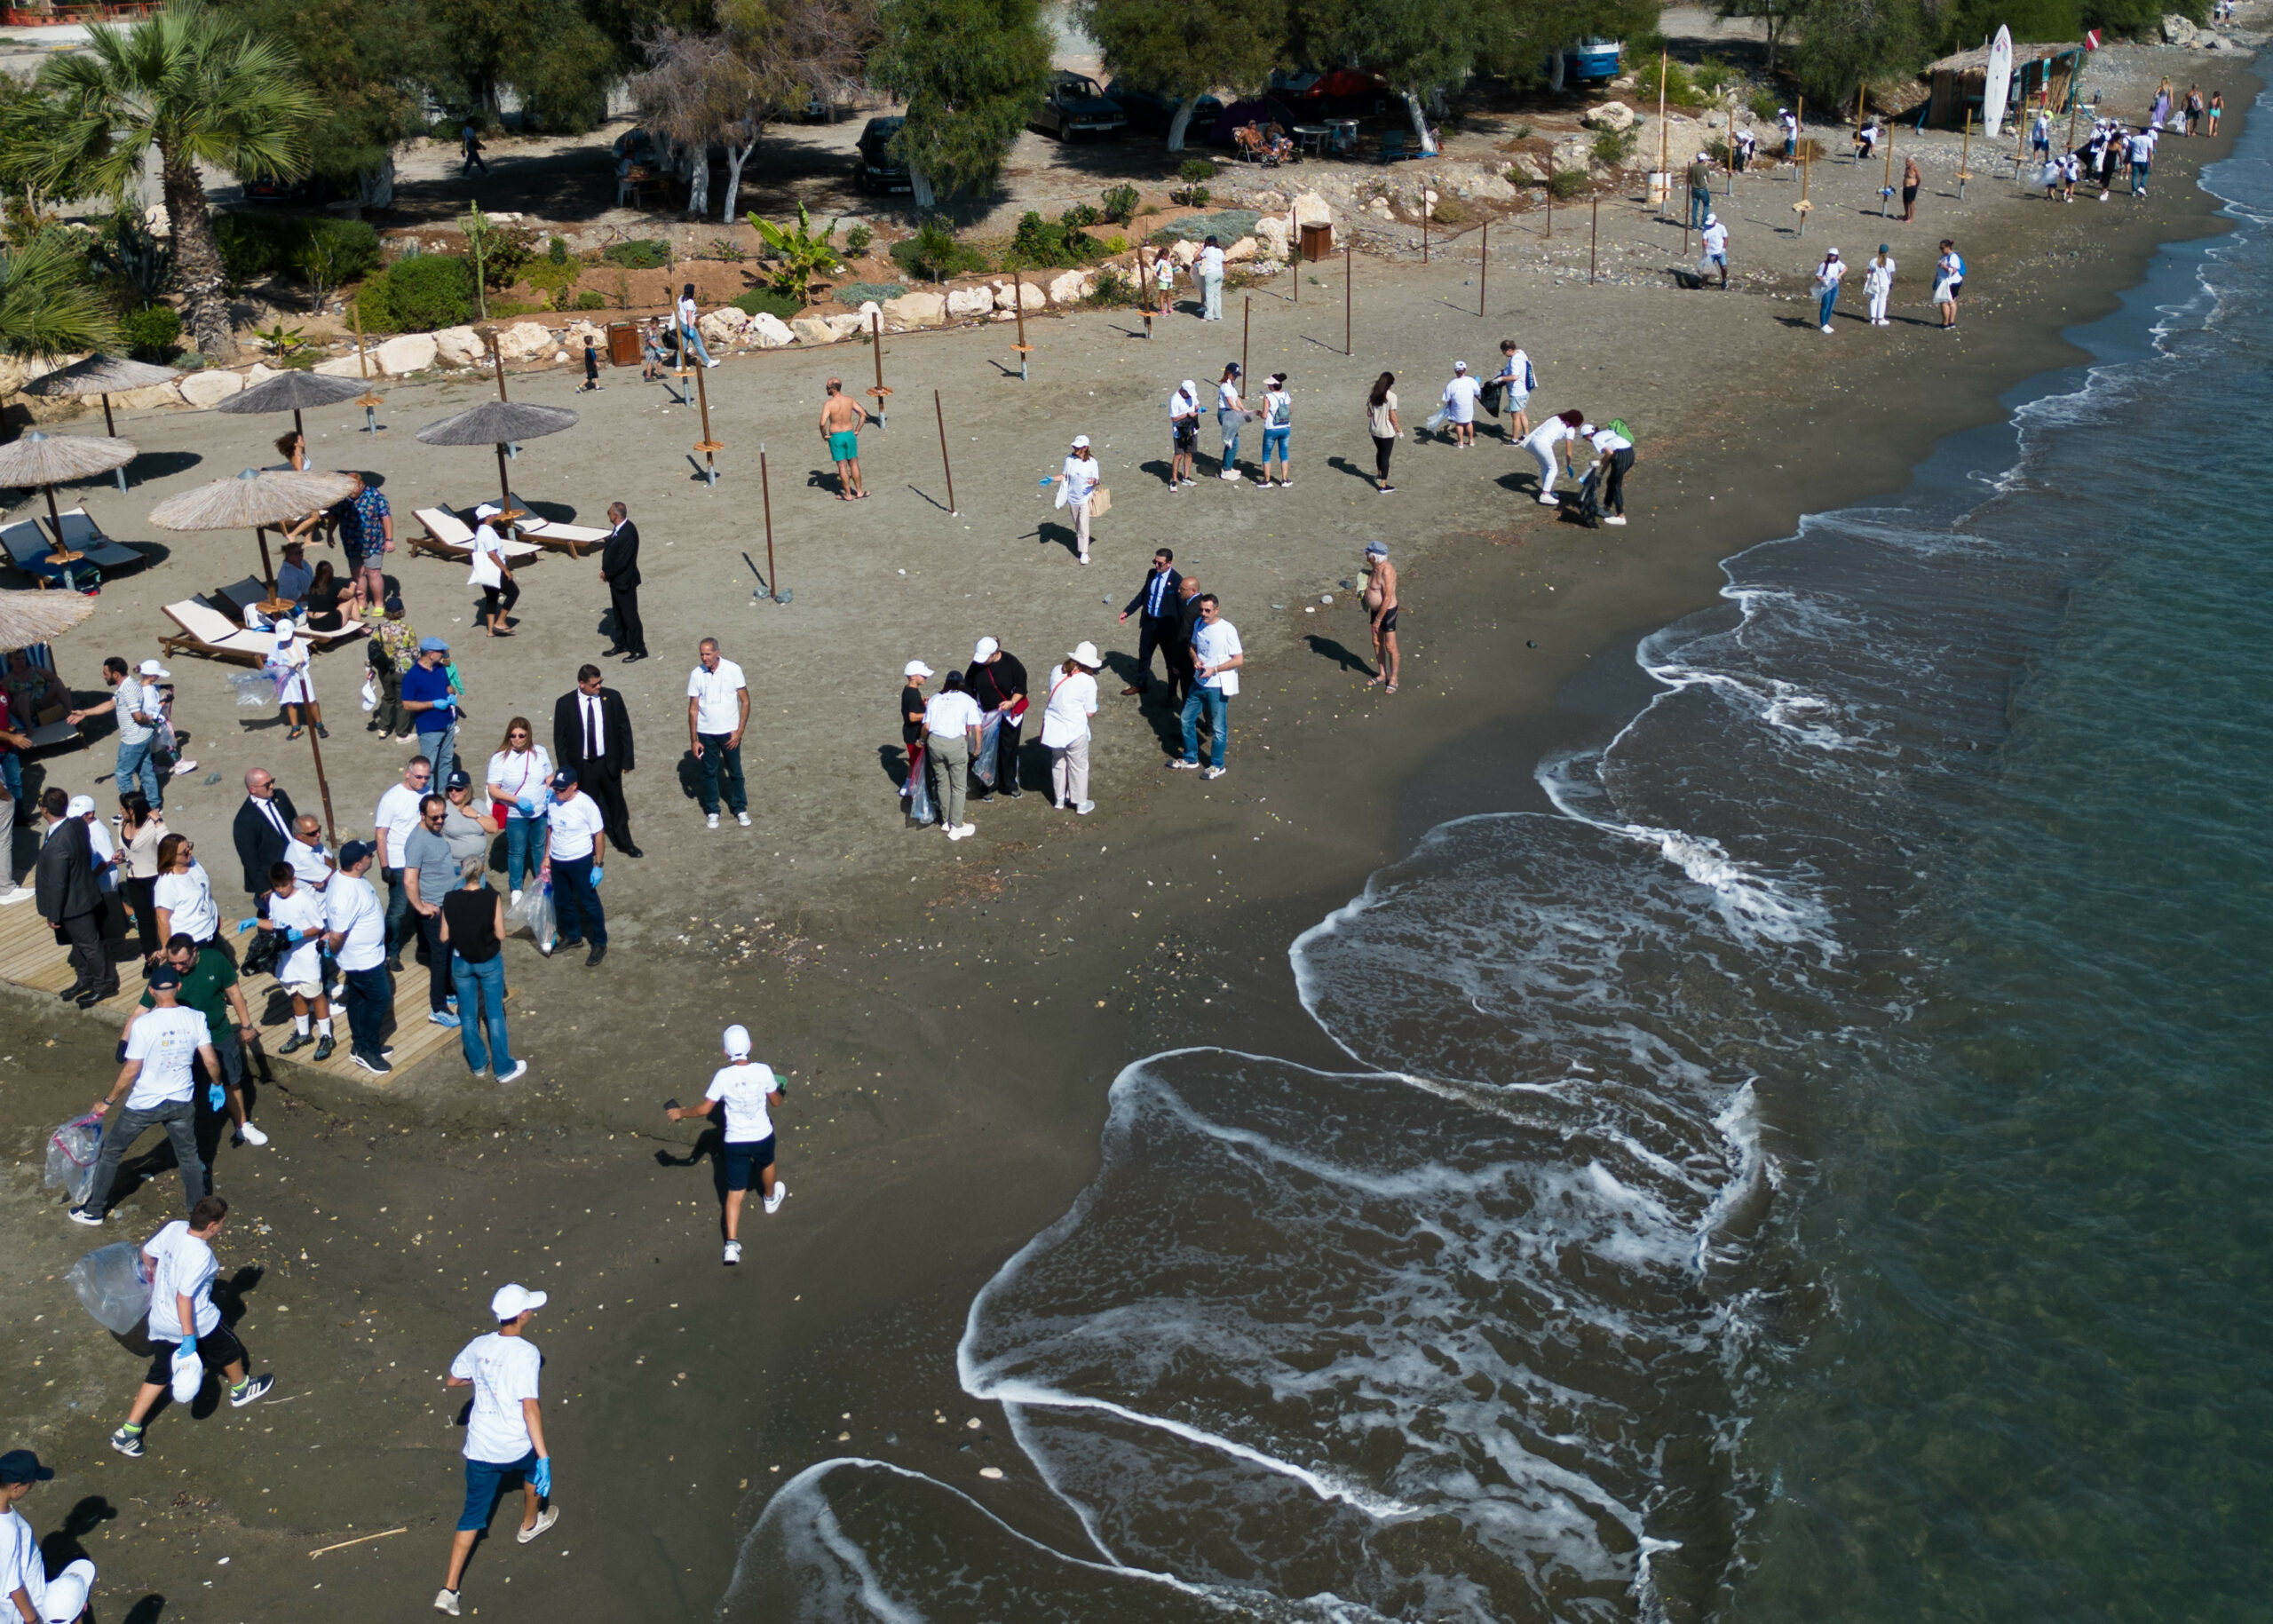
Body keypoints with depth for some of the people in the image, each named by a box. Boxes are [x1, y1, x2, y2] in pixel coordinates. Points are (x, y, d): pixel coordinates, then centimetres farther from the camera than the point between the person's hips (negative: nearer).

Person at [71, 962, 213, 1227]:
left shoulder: (143, 1024, -21)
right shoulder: (196, 1019, -11)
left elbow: (131, 1071, -17)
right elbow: (211, 1062, -8)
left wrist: (108, 1101, -4)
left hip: (143, 1105, -2)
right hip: (181, 1103, 3)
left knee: (111, 1151, 19)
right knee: (189, 1156, 21)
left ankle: (93, 1211, 30)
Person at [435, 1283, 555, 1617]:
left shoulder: (478, 1346, -4)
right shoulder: (526, 1353, -22)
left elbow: (451, 1381, 12)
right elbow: (530, 1408, -27)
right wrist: (544, 1457, -25)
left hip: (480, 1448, 4)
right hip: (516, 1448, -4)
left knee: (473, 1515, 12)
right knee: (535, 1467, 31)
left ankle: (448, 1589, 6)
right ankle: (529, 1524, 55)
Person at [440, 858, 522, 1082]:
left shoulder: (450, 900, -10)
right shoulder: (492, 898, -18)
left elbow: (444, 937, -4)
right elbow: (500, 935, -13)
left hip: (461, 962, 2)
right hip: (489, 962, -2)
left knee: (468, 1015, 17)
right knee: (495, 1015, 9)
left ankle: (478, 1063, 30)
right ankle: (504, 1068, 16)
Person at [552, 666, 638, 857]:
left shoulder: (612, 697, -9)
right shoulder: (564, 704, -11)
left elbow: (624, 730, -1)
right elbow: (560, 739, -3)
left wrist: (627, 760, -2)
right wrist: (565, 770, -5)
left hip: (609, 762, 2)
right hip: (582, 766, -1)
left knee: (616, 803, 17)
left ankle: (624, 842, 34)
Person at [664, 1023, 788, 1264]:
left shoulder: (723, 1076, -19)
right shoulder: (763, 1071, -16)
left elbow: (704, 1109, -13)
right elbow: (776, 1102, -3)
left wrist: (681, 1113, 4)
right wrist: (777, 1092, 21)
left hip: (735, 1141, -1)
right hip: (763, 1136, 1)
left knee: (735, 1193, 6)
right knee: (766, 1165, 34)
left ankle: (732, 1244, -2)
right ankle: (771, 1198, 62)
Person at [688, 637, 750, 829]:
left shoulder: (733, 670, -12)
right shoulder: (696, 674, -8)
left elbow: (745, 701, -6)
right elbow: (693, 708, -2)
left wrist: (739, 731, -11)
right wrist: (693, 739, -3)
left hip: (729, 732, -1)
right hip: (706, 732, 1)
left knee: (735, 772, 11)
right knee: (709, 773, 12)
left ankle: (740, 809, 28)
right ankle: (712, 811, 26)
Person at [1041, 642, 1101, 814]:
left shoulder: (1057, 671, -5)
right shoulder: (1088, 681, -17)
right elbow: (1090, 712, -12)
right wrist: (1095, 708, 8)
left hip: (1054, 727, 5)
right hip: (1075, 730, -5)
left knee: (1058, 763, 23)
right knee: (1078, 767, 14)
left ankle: (1059, 799, 38)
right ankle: (1081, 804, 27)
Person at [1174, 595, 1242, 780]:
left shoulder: (1227, 630, -19)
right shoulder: (1199, 625, 1)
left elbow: (1239, 660, -18)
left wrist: (1214, 670, -22)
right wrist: (1195, 660, -4)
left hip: (1218, 686, -7)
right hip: (1199, 682, 7)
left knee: (1218, 728, 5)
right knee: (1187, 720, 15)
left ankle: (1217, 766, 21)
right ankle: (1190, 758, 33)